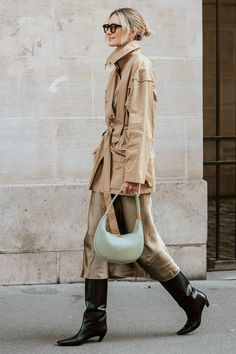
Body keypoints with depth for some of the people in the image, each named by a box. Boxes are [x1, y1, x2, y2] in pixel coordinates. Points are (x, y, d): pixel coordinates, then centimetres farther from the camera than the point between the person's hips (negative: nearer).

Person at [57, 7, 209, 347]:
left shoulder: (140, 65, -11)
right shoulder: (119, 66, 16)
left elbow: (141, 123, -16)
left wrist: (133, 172, -20)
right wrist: (106, 145, 17)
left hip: (129, 164, -9)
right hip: (108, 165, 9)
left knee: (142, 240, 0)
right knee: (96, 238, 4)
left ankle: (191, 299, 19)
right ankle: (94, 320, 7)